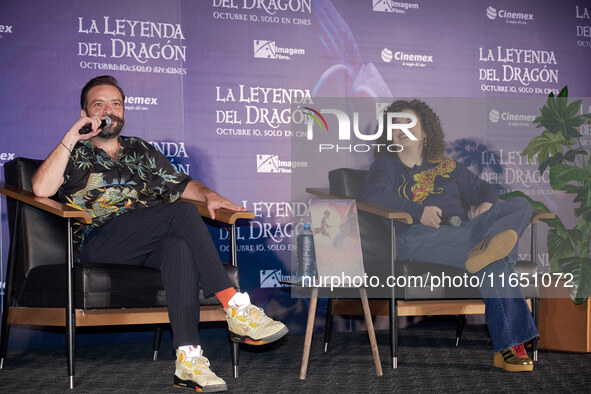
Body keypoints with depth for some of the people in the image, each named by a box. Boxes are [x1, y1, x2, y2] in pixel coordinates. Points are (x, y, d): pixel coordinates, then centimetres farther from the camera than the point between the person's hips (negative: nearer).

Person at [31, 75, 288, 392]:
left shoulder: (141, 151, 29)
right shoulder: (74, 155, 16)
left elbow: (181, 184, 24)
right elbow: (42, 188, -5)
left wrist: (209, 195, 3)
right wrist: (72, 136, -6)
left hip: (151, 246, 4)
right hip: (100, 244, -4)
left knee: (179, 246, -36)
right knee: (182, 213, -29)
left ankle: (188, 359, -44)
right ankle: (236, 309, -33)